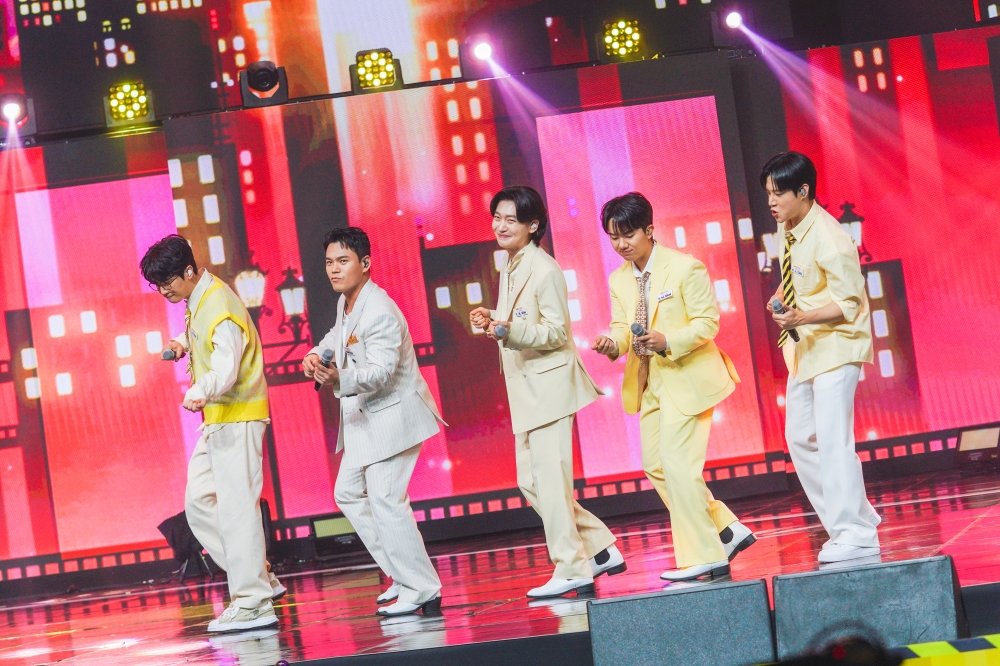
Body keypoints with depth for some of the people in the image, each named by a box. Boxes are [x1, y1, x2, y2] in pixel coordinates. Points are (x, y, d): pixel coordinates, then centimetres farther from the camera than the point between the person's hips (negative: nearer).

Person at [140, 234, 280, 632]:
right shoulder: (198, 301, 10)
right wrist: (187, 345, 10)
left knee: (236, 505, -12)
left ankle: (253, 605, -11)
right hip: (218, 417, 11)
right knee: (200, 501, 11)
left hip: (238, 416, -11)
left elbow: (226, 366, -35)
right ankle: (259, 579, 14)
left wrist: (202, 392, -54)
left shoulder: (219, 307, -21)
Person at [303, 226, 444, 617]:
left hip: (392, 415, -11)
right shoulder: (345, 303, 7)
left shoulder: (380, 313, -23)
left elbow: (380, 372, -33)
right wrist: (317, 353, 8)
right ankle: (403, 575, 20)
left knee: (384, 499, -16)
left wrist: (341, 379, -50)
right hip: (365, 417, 11)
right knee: (349, 493, 14)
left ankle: (422, 591, -10)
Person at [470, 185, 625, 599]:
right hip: (527, 389, 10)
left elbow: (556, 332, -16)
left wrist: (508, 330, -29)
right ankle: (601, 550, 18)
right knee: (531, 482, 10)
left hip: (550, 384, -10)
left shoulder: (544, 270, -13)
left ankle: (572, 571, -1)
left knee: (550, 479, -8)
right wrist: (492, 319, 8)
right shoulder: (511, 268, 15)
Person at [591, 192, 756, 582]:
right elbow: (622, 327, 8)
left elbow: (707, 323, -13)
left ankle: (704, 557, -3)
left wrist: (668, 341, -28)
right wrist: (614, 343, -15)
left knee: (678, 463, -11)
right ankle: (726, 531, 18)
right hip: (649, 382, 8)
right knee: (656, 465, 8)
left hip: (687, 376, -8)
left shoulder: (685, 268, -12)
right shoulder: (619, 280, 8)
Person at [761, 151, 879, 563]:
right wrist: (781, 297, 1)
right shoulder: (787, 229, 3)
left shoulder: (828, 240, -22)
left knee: (832, 439, -14)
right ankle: (854, 523, 20)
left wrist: (802, 318, -32)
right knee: (801, 439, 12)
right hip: (804, 347, 10)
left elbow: (849, 302, -21)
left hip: (835, 347, -10)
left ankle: (855, 535, -8)